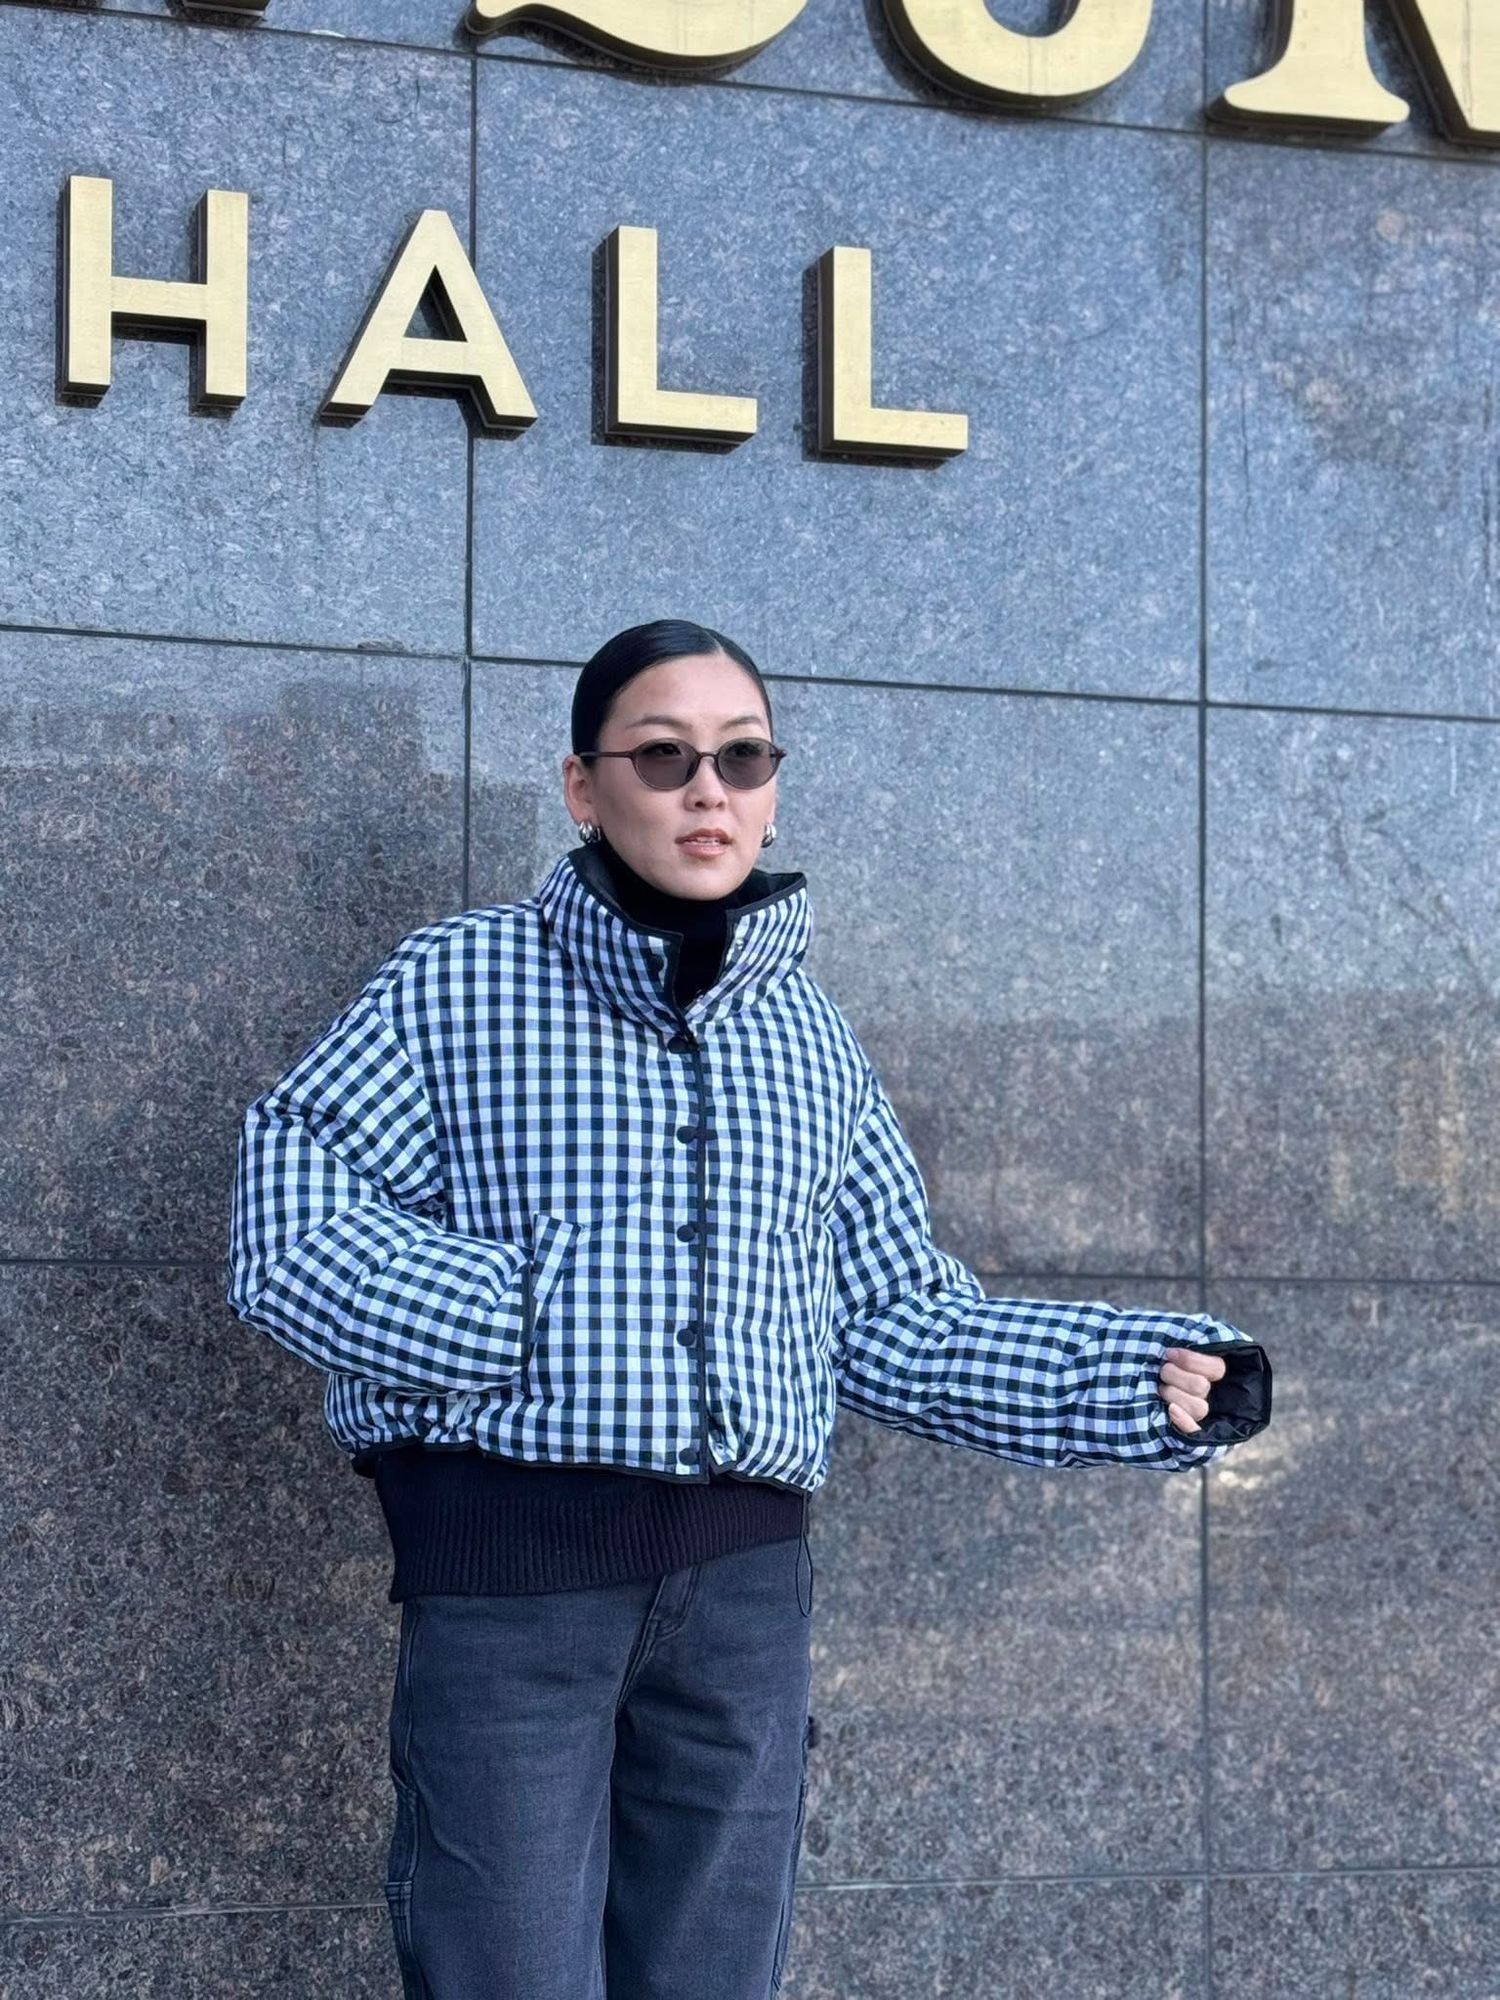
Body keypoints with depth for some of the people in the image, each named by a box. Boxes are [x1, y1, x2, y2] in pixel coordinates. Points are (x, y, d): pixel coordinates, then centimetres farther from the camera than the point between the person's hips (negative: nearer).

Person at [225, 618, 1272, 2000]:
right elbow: (285, 1235, -4)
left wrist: (1142, 1383, 4)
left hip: (744, 1582, 4)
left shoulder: (808, 1037, 16)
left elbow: (897, 1320, 15)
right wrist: (526, 1322, -13)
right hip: (507, 1567, -4)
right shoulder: (458, 984, 4)